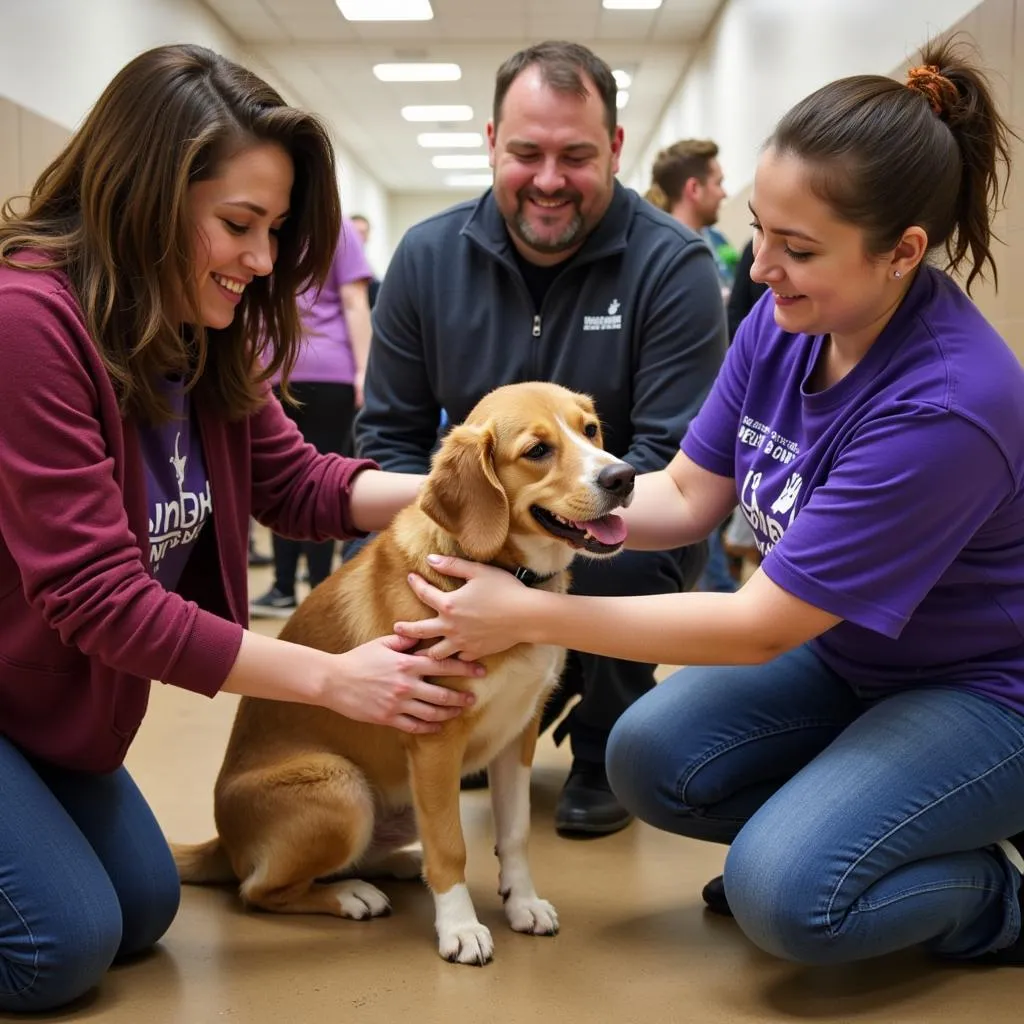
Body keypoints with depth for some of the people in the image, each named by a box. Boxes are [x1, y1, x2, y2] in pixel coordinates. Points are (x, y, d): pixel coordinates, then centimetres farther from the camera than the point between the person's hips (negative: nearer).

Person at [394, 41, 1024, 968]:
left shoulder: (948, 402, -34)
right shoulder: (783, 321, -11)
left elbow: (760, 628, -29)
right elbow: (688, 495, -2)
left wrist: (528, 616, -27)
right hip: (839, 645, 7)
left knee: (786, 894, -23)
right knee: (650, 761, -10)